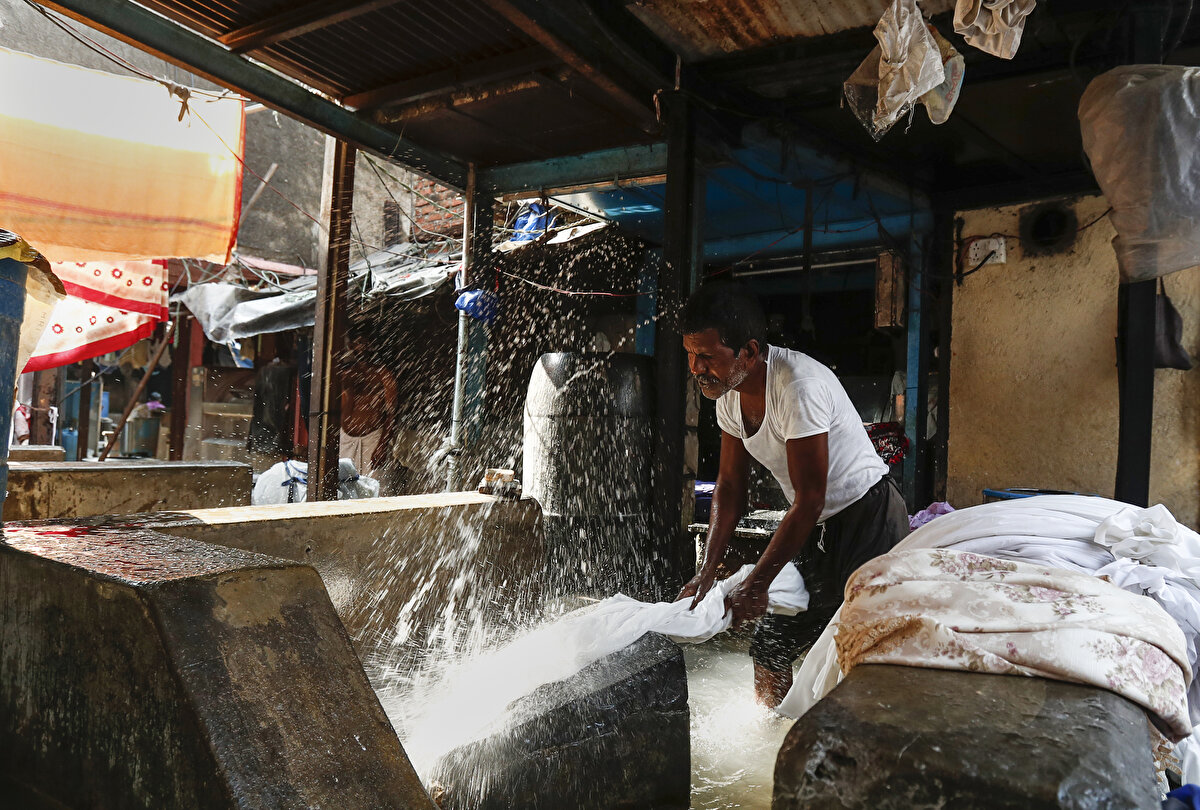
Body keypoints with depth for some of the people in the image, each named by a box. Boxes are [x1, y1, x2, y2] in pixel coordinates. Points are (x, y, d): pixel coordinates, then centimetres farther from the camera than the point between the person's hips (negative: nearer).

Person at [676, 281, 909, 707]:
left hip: (869, 517, -7)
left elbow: (809, 500, -25)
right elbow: (730, 485, 3)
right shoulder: (729, 394, -3)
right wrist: (707, 571, -5)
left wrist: (755, 584, -20)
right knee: (768, 651, 11)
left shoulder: (798, 385, -28)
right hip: (816, 529, 8)